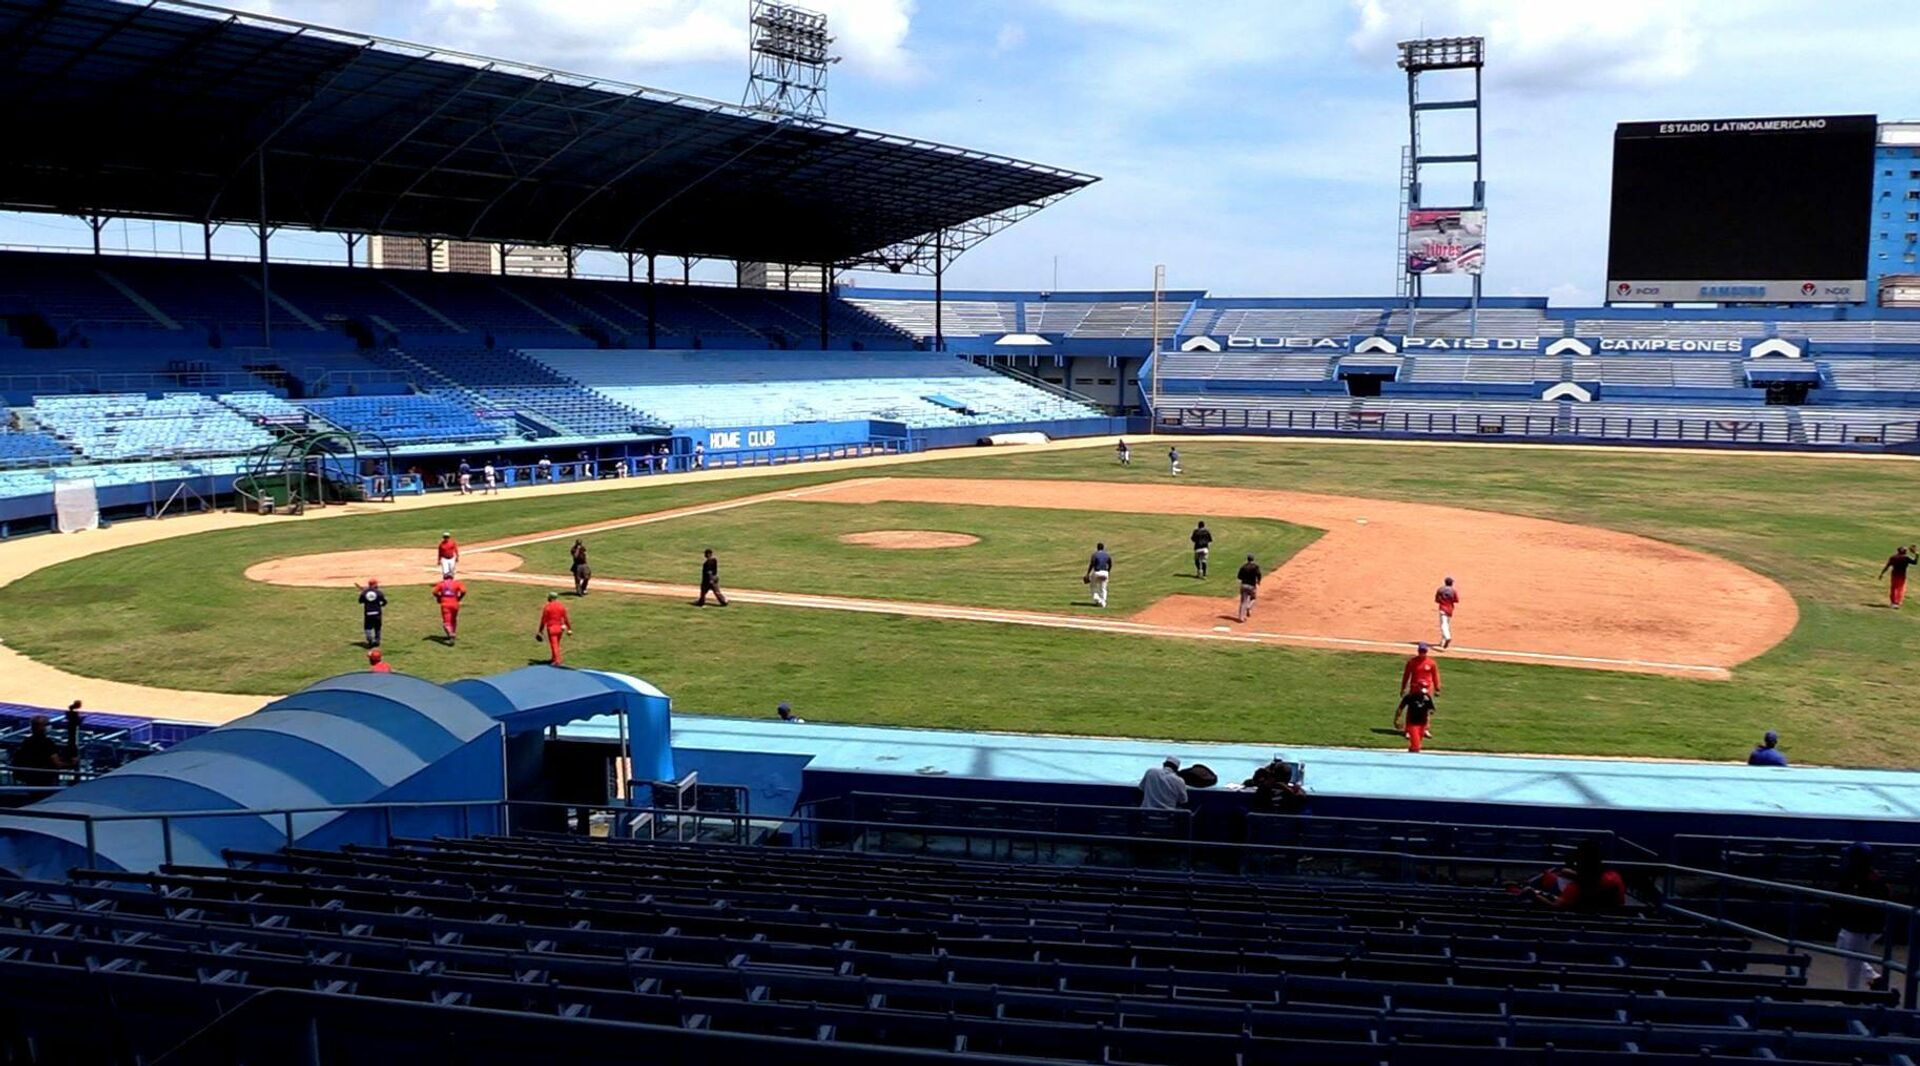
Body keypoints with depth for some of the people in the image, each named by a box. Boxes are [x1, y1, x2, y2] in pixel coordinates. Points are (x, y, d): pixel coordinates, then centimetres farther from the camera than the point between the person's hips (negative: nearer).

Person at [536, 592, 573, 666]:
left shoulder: (547, 607, -11)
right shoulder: (562, 606, 0)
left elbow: (544, 620, -8)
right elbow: (566, 618, 0)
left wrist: (540, 630, 0)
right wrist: (569, 629, 7)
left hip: (551, 628, -5)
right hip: (560, 627, 5)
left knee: (554, 644, -2)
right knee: (556, 644, 19)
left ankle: (557, 661, -9)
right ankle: (553, 658, 31)